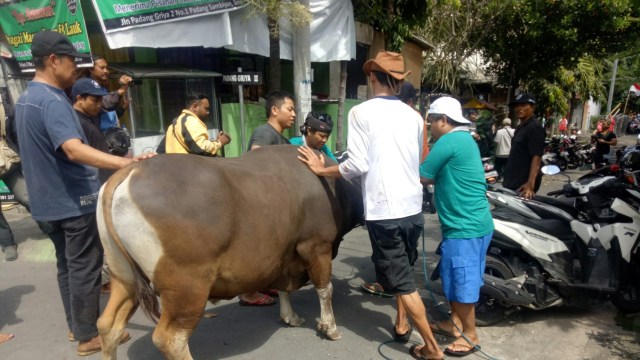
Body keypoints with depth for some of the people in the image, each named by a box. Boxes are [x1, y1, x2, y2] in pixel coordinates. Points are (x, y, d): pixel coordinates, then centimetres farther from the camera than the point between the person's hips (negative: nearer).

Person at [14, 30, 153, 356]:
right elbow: (73, 149, -36)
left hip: (48, 199, 10)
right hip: (75, 199, -10)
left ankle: (75, 325, 30)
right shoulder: (52, 100, -20)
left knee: (66, 264, 18)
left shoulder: (25, 98, 12)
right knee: (84, 268, 1)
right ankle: (88, 336, 13)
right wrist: (124, 162, -49)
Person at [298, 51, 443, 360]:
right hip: (413, 206, 6)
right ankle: (401, 324, 38)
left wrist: (321, 170, 0)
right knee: (403, 271, 25)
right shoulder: (413, 115, 7)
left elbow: (358, 165, -14)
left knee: (401, 280, 5)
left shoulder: (361, 112, -8)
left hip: (384, 210, -6)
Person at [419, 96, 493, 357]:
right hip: (466, 223, 10)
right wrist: (426, 172, 7)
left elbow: (422, 177, -13)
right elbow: (442, 177, 17)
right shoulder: (463, 139, 14)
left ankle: (470, 335, 18)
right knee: (454, 278, 20)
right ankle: (455, 323, 34)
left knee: (462, 281, 3)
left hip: (465, 226, -10)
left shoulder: (449, 141, -17)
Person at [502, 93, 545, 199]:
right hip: (513, 181, 10)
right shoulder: (520, 127, 16)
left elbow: (537, 157, -21)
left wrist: (530, 183, -31)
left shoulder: (535, 128, -13)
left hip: (523, 184, -10)